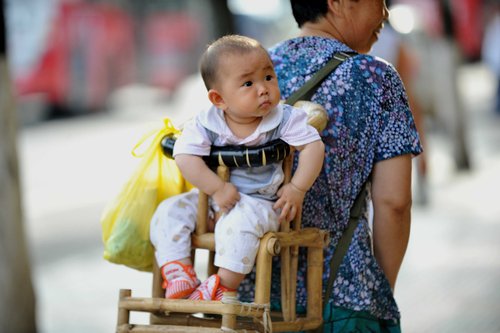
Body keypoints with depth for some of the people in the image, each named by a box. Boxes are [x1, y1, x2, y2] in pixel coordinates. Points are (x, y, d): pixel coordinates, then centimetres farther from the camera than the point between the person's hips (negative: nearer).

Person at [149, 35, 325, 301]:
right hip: (212, 200, 3)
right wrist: (217, 188, -26)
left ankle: (224, 284, -26)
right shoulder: (206, 124, -12)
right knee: (169, 211, -11)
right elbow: (185, 157, -20)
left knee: (240, 221, -35)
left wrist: (297, 189, -19)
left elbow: (313, 146, -11)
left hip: (261, 203, -3)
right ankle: (177, 270, -13)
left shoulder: (285, 119, -12)